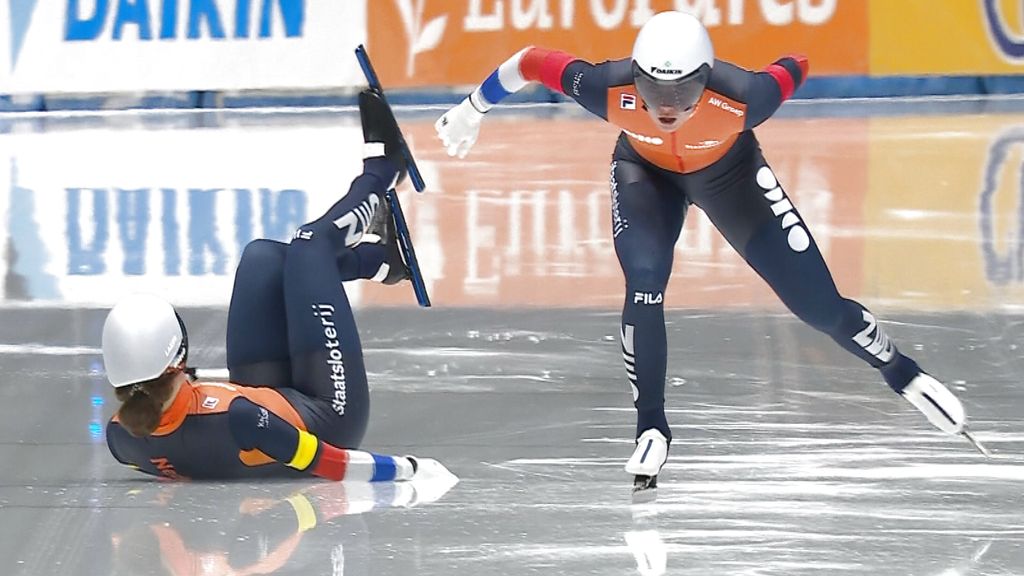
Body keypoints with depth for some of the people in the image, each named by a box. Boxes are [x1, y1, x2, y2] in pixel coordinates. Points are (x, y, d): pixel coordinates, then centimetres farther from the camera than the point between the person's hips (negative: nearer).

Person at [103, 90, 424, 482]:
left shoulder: (122, 439, -26)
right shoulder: (232, 418, -45)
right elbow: (329, 465, -34)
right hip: (331, 418, -6)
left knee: (263, 256, 8)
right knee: (309, 246, 1)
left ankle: (377, 257, 37)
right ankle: (381, 171, 33)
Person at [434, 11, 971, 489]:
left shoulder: (741, 97, -41)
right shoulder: (611, 90, -38)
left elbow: (794, 67, -20)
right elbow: (533, 61, -23)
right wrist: (473, 107, -8)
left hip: (728, 171, -1)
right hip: (645, 171, 1)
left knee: (817, 302, -3)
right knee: (644, 282, -23)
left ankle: (903, 373, 23)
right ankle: (651, 428, -6)